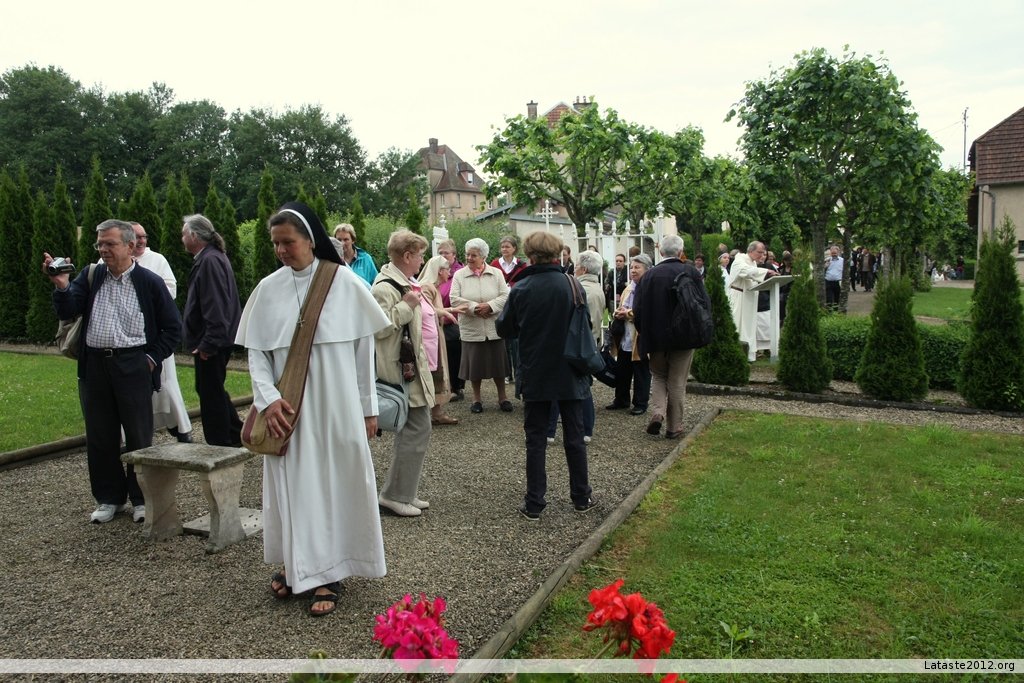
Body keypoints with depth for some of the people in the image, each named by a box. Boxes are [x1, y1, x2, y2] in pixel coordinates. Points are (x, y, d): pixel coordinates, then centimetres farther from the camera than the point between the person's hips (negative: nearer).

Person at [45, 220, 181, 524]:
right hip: (94, 365, 4)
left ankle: (141, 499, 19)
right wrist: (62, 286, -18)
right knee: (100, 437, 11)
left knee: (139, 436, 5)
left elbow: (173, 327, 1)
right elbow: (66, 312, -2)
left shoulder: (149, 282, -1)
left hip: (133, 367, -4)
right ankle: (109, 498, 26)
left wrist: (152, 357, -5)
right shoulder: (90, 276, 8)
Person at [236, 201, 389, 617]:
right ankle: (295, 564, 27)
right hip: (287, 410, 2)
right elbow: (256, 351, 5)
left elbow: (364, 347, -1)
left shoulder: (344, 282, -5)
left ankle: (326, 573, 17)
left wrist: (368, 407, -1)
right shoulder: (268, 288, 2)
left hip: (335, 405, -2)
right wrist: (267, 397, -12)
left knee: (333, 483, 4)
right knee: (291, 484, 9)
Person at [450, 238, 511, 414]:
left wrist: (489, 306, -19)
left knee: (498, 362, 8)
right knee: (475, 363, 6)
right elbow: (455, 299, -8)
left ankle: (502, 397, 23)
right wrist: (474, 307, -17)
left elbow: (505, 296, -4)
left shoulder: (496, 274, 3)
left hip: (494, 328, 1)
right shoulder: (459, 275, 2)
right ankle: (476, 398, 22)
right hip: (471, 329, 0)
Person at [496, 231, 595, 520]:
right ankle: (581, 497, 24)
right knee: (574, 437, 13)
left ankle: (534, 504, 11)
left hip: (535, 375, -1)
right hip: (569, 374, 1)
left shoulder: (521, 289, -11)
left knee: (535, 440, 7)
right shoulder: (572, 285, -7)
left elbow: (505, 328, -1)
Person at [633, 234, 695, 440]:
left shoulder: (649, 275, -6)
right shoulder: (691, 274, -10)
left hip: (655, 337, 1)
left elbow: (637, 310, -5)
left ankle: (657, 412, -1)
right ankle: (674, 427, 15)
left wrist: (644, 334, 9)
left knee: (659, 376, 20)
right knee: (677, 382, 9)